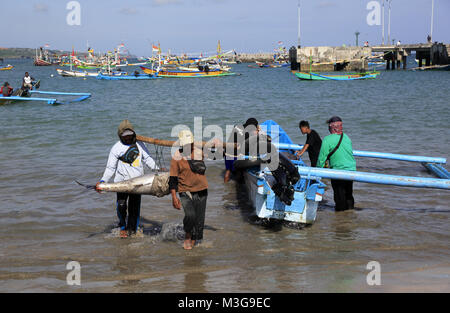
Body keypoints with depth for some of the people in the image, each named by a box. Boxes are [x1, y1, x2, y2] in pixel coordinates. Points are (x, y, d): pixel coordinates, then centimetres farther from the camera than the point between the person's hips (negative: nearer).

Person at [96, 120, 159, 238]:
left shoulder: (139, 144, 7)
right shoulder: (116, 148, 0)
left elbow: (147, 159, 15)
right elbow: (110, 168, 1)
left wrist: (158, 169, 2)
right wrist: (103, 181, -10)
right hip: (122, 181, -2)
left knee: (134, 207, 4)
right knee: (121, 205, -12)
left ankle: (132, 231, 17)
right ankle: (123, 228, 11)